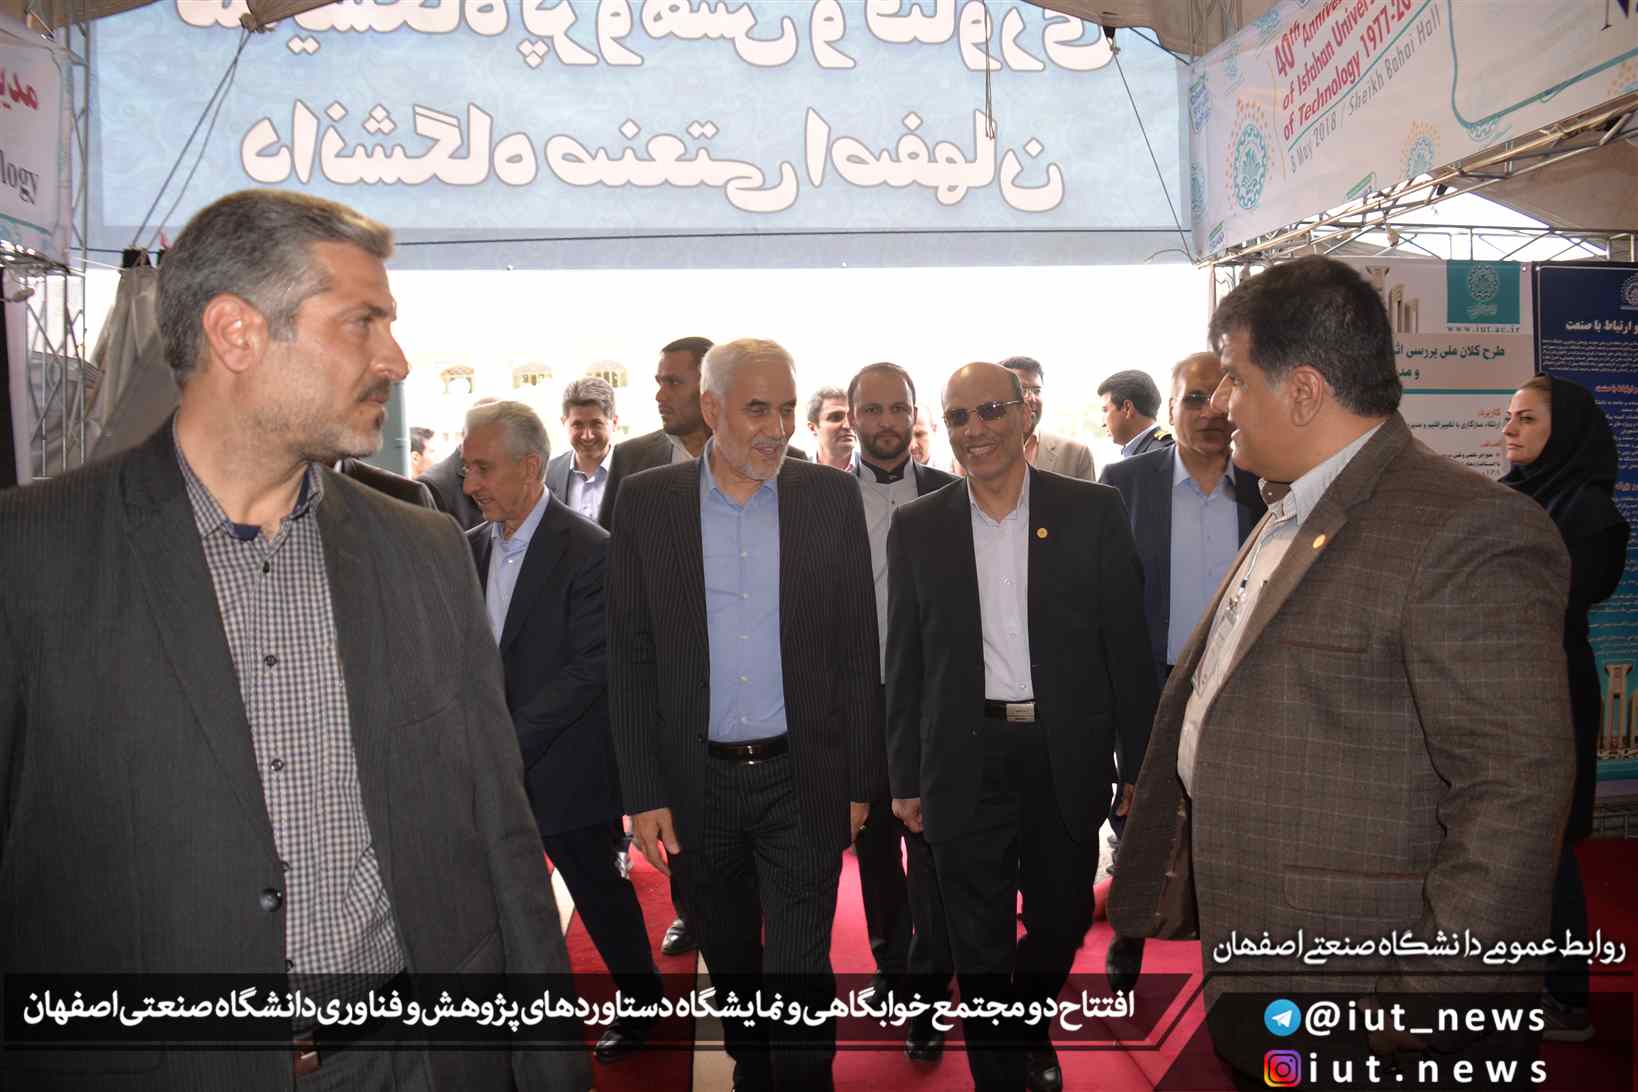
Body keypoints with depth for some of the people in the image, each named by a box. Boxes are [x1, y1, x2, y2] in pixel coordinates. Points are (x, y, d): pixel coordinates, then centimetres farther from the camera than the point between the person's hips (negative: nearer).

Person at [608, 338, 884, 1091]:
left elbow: (856, 650, 0)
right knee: (731, 967, 18)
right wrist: (643, 792, -5)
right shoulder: (647, 501, -2)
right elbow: (630, 658, -2)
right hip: (698, 783, 1)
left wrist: (858, 781, 0)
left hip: (801, 780, -1)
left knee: (799, 973, 1)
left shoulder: (833, 498, -2)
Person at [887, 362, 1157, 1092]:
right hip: (967, 762, 0)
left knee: (1060, 921, 18)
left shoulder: (1092, 511, -2)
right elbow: (905, 662, 4)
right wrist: (906, 778, 4)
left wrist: (1137, 765, -2)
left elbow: (1126, 646, -1)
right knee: (980, 947, 8)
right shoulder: (917, 527, 1)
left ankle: (1030, 1027, 47)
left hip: (1067, 757, 1)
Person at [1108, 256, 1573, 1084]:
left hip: (1351, 991, -8)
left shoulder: (1469, 533, -19)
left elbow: (1514, 791, -22)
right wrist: (1143, 874, 19)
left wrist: (1428, 1015, -21)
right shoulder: (1285, 519, 11)